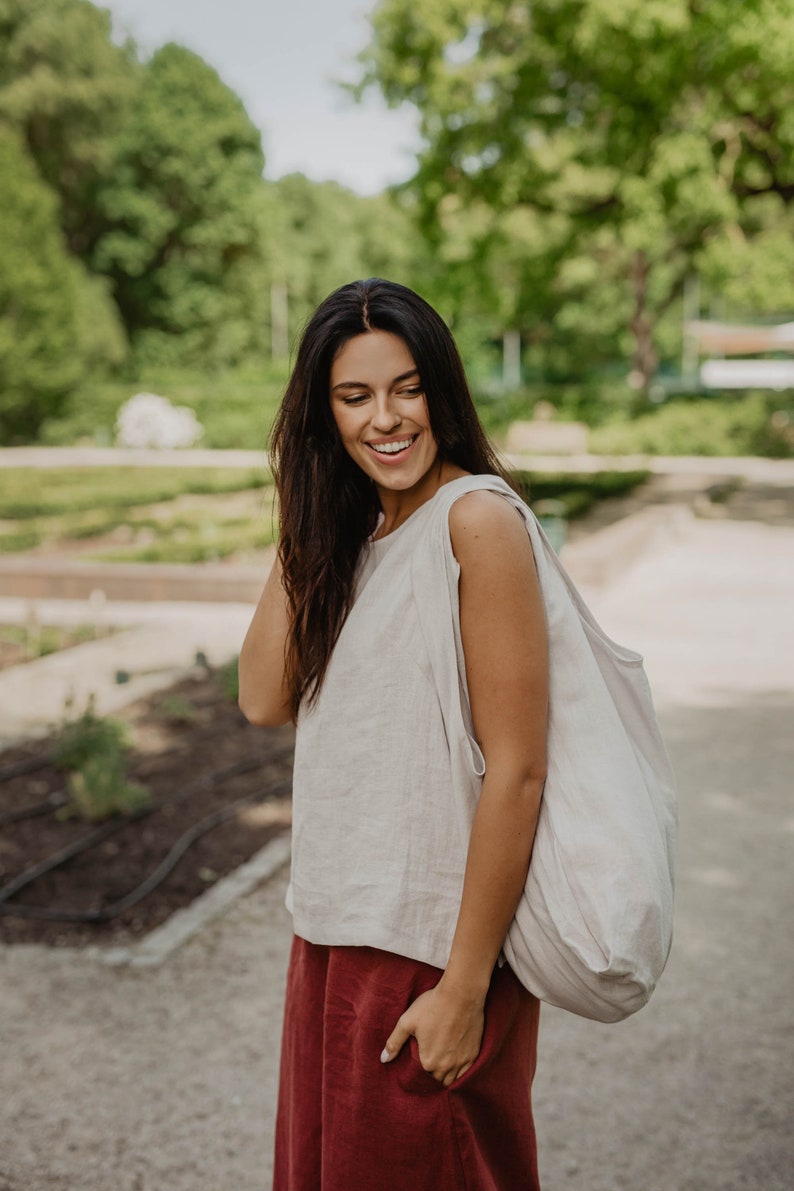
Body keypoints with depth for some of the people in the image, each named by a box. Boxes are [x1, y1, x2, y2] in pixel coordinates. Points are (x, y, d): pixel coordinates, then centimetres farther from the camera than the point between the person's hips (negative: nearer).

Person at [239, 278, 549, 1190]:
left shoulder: (476, 518, -16)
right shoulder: (356, 532, 7)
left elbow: (516, 770, -19)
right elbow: (264, 698, 0)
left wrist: (466, 987, -19)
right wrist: (300, 532, -3)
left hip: (434, 944, -7)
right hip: (337, 929, 7)